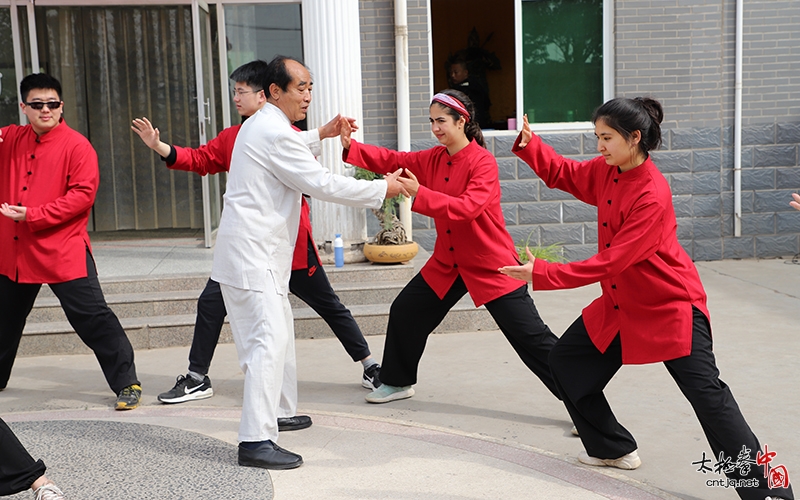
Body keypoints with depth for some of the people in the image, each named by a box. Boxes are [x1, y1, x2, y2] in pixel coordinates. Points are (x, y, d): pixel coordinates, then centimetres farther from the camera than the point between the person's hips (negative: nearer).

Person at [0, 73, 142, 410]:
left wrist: (33, 216, -20)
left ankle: (126, 383, 0)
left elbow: (83, 194, -16)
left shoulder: (76, 146, -8)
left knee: (92, 317, -9)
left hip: (64, 252, -6)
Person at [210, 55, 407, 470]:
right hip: (253, 255, -11)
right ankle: (256, 441, -14)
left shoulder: (261, 125, 16)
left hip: (257, 252, 11)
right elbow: (322, 185, -17)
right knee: (269, 340, -14)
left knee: (278, 335, 19)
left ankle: (278, 411, 34)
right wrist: (382, 189, -11)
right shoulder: (274, 133, -17)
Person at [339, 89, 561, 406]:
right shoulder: (433, 159, 4)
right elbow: (391, 160, 2)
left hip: (491, 266, -7)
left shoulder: (483, 162, -19)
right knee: (404, 312, 13)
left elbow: (468, 208, -32)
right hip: (447, 264, 7)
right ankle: (397, 382, 34)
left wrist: (420, 194, -39)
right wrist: (351, 145, -11)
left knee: (531, 337, -8)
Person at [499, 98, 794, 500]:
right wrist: (528, 144, -7)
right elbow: (563, 174, 12)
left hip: (671, 305, -9)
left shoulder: (653, 195, -28)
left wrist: (543, 274, -29)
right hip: (620, 305, 9)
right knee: (566, 361, 14)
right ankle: (615, 449, 29)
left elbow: (611, 261, -30)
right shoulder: (608, 171, -3)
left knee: (708, 395, -11)